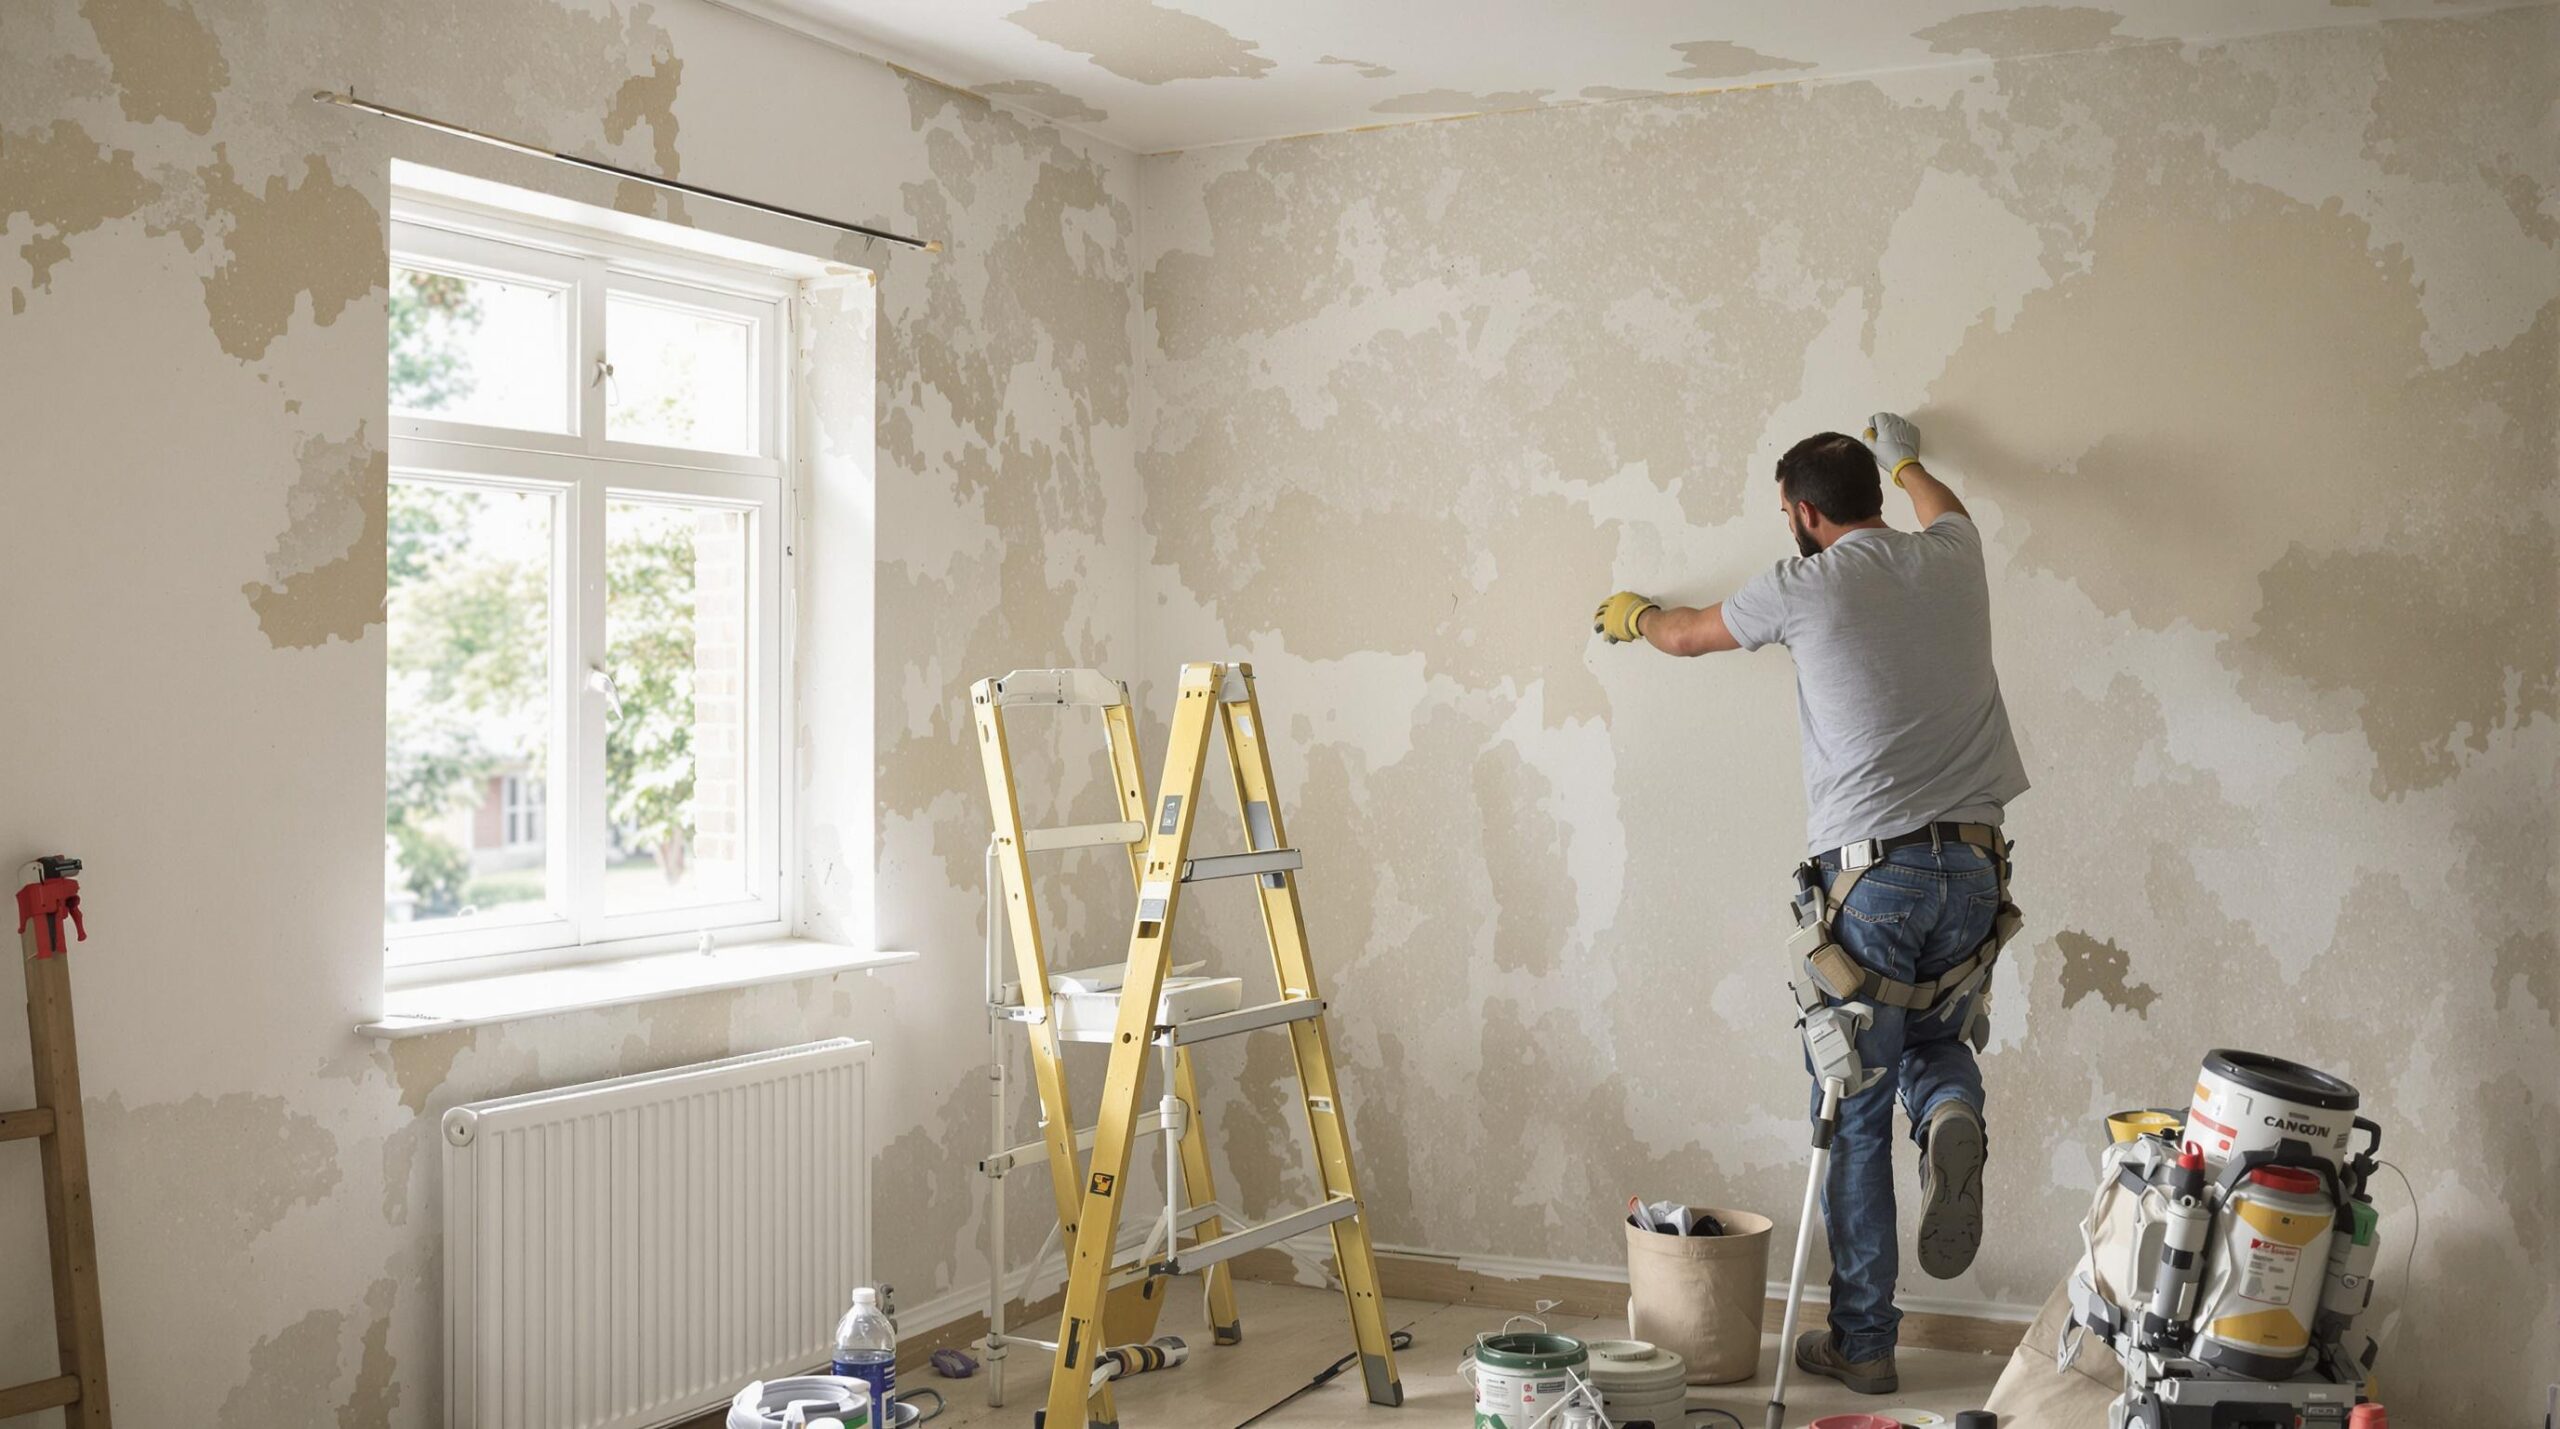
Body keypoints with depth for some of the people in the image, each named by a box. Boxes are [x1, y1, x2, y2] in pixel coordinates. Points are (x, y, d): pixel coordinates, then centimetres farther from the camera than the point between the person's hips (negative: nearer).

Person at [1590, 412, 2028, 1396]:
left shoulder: (1805, 586, -3)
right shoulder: (1951, 556, 9)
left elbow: (1687, 635, 17)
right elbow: (1944, 508, 37)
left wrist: (1635, 615, 40)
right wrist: (1903, 460, 57)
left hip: (1869, 876, -4)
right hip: (1972, 865, 4)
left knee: (1856, 1113, 6)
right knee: (1937, 1039, 27)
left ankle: (1862, 1343, 13)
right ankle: (1951, 1116, -10)